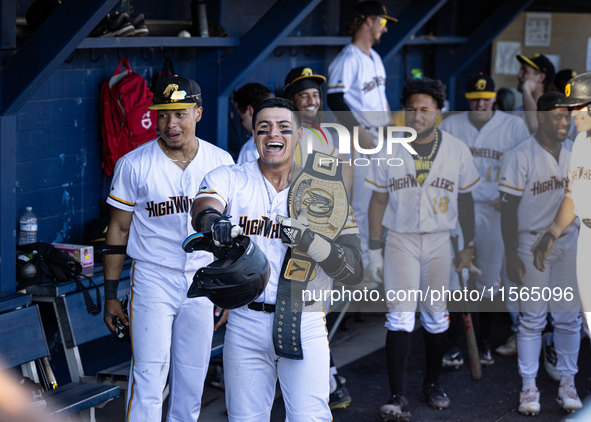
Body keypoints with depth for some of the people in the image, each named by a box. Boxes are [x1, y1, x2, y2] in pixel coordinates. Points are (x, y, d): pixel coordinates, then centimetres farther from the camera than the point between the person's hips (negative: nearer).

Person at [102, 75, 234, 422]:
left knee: (192, 381, 8)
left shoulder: (221, 162, 2)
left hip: (203, 282, 3)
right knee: (149, 379, -8)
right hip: (153, 280, -3)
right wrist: (111, 294, -1)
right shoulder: (134, 165, -5)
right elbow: (119, 230, 1)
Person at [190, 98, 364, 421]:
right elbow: (203, 211, -20)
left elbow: (354, 271, -4)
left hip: (305, 324, -1)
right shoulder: (228, 179, 4)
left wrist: (309, 241, -21)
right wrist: (215, 223, -44)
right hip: (245, 322, 1)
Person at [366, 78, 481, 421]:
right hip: (400, 241, -1)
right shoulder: (388, 151, -1)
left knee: (436, 315, 10)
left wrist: (469, 246, 8)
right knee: (401, 316, -10)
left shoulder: (457, 150, 1)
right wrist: (374, 248, 1)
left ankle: (433, 383, 27)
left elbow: (465, 200, 8)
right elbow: (379, 200, 4)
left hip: (439, 242, 2)